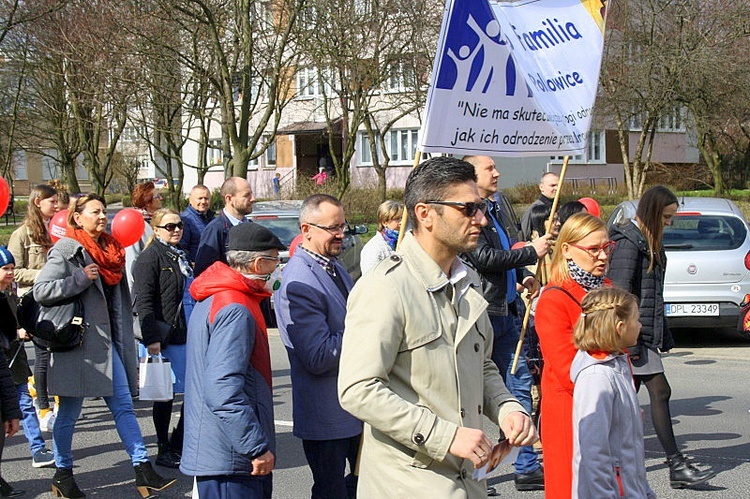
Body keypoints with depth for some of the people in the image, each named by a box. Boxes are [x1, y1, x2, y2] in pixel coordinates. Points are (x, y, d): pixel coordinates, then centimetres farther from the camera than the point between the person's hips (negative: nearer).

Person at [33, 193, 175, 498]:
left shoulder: (110, 250, 14)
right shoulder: (66, 250, -9)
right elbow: (41, 290, -18)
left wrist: (124, 339, 20)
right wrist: (81, 278, -19)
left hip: (105, 341, 7)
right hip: (77, 341, -7)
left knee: (123, 405, 3)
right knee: (69, 410, 4)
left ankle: (143, 470, 3)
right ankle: (62, 474, 18)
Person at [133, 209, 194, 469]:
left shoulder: (180, 256, 18)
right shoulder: (150, 257, -8)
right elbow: (144, 301, -15)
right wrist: (151, 338, -22)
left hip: (187, 335, 8)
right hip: (165, 337, -8)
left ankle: (178, 445, 18)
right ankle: (164, 450, 12)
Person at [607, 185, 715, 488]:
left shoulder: (648, 242, 17)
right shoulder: (629, 241, -14)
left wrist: (663, 336, 20)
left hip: (648, 332, 9)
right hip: (636, 333, -9)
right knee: (660, 391, -9)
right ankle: (677, 466, -6)